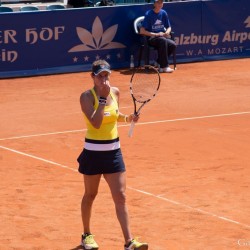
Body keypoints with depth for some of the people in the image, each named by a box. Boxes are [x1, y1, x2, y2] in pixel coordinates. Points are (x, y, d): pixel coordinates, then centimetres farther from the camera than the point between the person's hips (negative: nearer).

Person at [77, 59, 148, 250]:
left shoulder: (115, 92, 3)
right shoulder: (87, 96, -13)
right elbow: (95, 123, -26)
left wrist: (128, 118, 1)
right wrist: (102, 98, -26)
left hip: (113, 151, 4)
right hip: (93, 152, -4)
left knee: (120, 196, -2)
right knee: (90, 195, 12)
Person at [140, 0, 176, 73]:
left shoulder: (163, 13, 8)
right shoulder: (148, 14, -8)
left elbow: (169, 27, 18)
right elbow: (142, 31, -12)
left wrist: (167, 32, -7)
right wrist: (156, 34, -18)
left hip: (162, 36, 5)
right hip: (151, 38, -5)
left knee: (173, 45, -25)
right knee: (163, 40, -36)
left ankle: (160, 62, -4)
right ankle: (165, 66, -33)